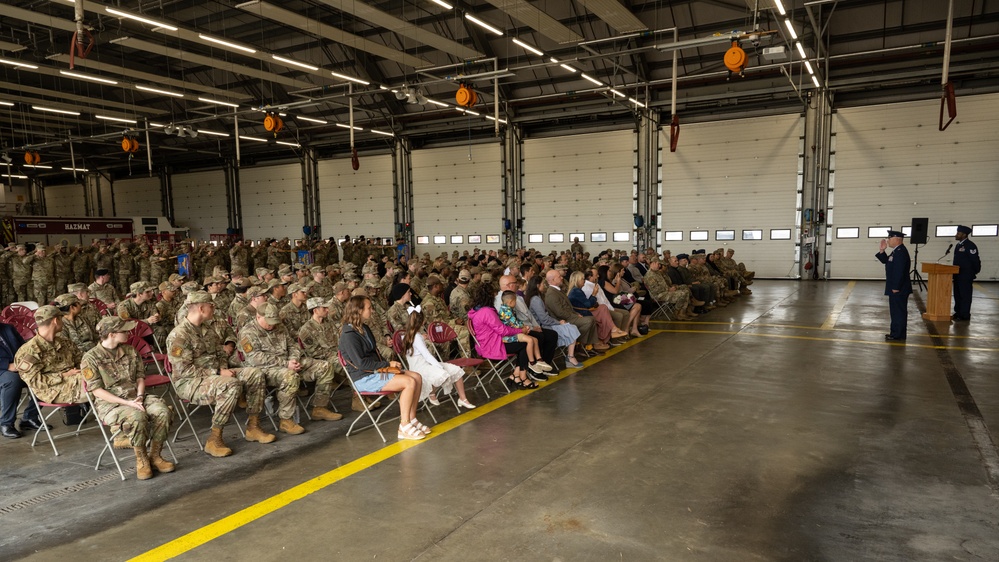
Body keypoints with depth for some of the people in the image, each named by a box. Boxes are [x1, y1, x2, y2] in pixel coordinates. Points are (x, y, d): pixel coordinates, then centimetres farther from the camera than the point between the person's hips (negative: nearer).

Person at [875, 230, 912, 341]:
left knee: (898, 311, -3)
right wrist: (882, 250, 5)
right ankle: (896, 332, 24)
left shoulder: (901, 252, -20)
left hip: (899, 289, -10)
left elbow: (899, 271, -24)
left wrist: (896, 287, -23)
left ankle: (898, 335, 2)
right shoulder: (896, 251, 12)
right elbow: (885, 261, 19)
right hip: (896, 287, 10)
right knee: (896, 311, 16)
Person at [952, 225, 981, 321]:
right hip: (957, 275, 9)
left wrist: (975, 272, -7)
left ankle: (965, 315, 0)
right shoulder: (959, 245, 14)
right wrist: (955, 272, 15)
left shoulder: (970, 245, -13)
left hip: (966, 276, -9)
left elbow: (976, 260, -15)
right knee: (957, 294, 13)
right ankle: (958, 312, 21)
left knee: (965, 295, -4)